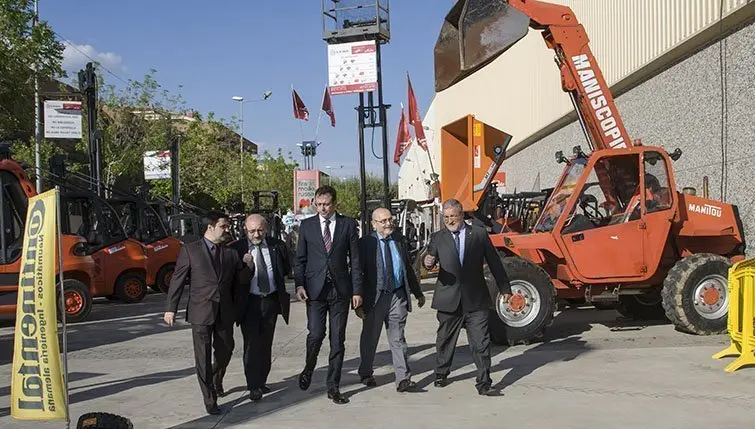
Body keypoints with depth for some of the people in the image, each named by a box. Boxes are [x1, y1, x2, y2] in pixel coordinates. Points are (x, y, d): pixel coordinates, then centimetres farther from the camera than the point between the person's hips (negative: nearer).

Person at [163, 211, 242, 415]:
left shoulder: (230, 253, 7)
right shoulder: (190, 250, -3)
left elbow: (237, 283, 14)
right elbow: (177, 280, -2)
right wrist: (171, 308, -3)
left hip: (225, 313, 4)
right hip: (201, 312, -4)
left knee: (225, 352, 15)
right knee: (203, 357, 1)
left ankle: (216, 382, 44)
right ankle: (210, 399, 12)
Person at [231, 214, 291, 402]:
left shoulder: (277, 246, 1)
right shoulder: (237, 249, -7)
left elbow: (286, 269, 16)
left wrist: (273, 276, 4)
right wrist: (247, 267, -26)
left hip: (271, 300, 3)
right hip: (249, 302, -3)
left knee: (266, 344, 12)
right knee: (251, 344, -7)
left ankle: (261, 382, 25)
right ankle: (253, 386, 1)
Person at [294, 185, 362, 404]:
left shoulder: (348, 224, 4)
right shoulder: (307, 225, 6)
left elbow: (355, 260, 4)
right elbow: (300, 259, 8)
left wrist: (357, 290, -1)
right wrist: (299, 284, -5)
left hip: (340, 289, 0)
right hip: (315, 289, 0)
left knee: (338, 339, 4)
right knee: (316, 334, -9)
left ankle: (333, 387, 15)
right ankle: (309, 368, 22)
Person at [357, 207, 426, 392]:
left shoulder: (399, 240, 9)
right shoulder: (365, 243, -6)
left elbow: (408, 268, 19)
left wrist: (418, 293, 22)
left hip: (398, 295, 3)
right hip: (374, 297, -3)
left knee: (397, 338, 3)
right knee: (370, 337, 12)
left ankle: (403, 379, 1)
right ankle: (366, 374, 29)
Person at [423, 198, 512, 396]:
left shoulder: (479, 234, 5)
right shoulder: (438, 237, 7)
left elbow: (494, 262, 8)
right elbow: (430, 258, -4)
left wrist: (505, 288, 9)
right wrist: (428, 262, -29)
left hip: (476, 299, -1)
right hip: (448, 298, 1)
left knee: (480, 342, -4)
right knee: (445, 339, 14)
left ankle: (483, 381, 1)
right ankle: (441, 374, 32)